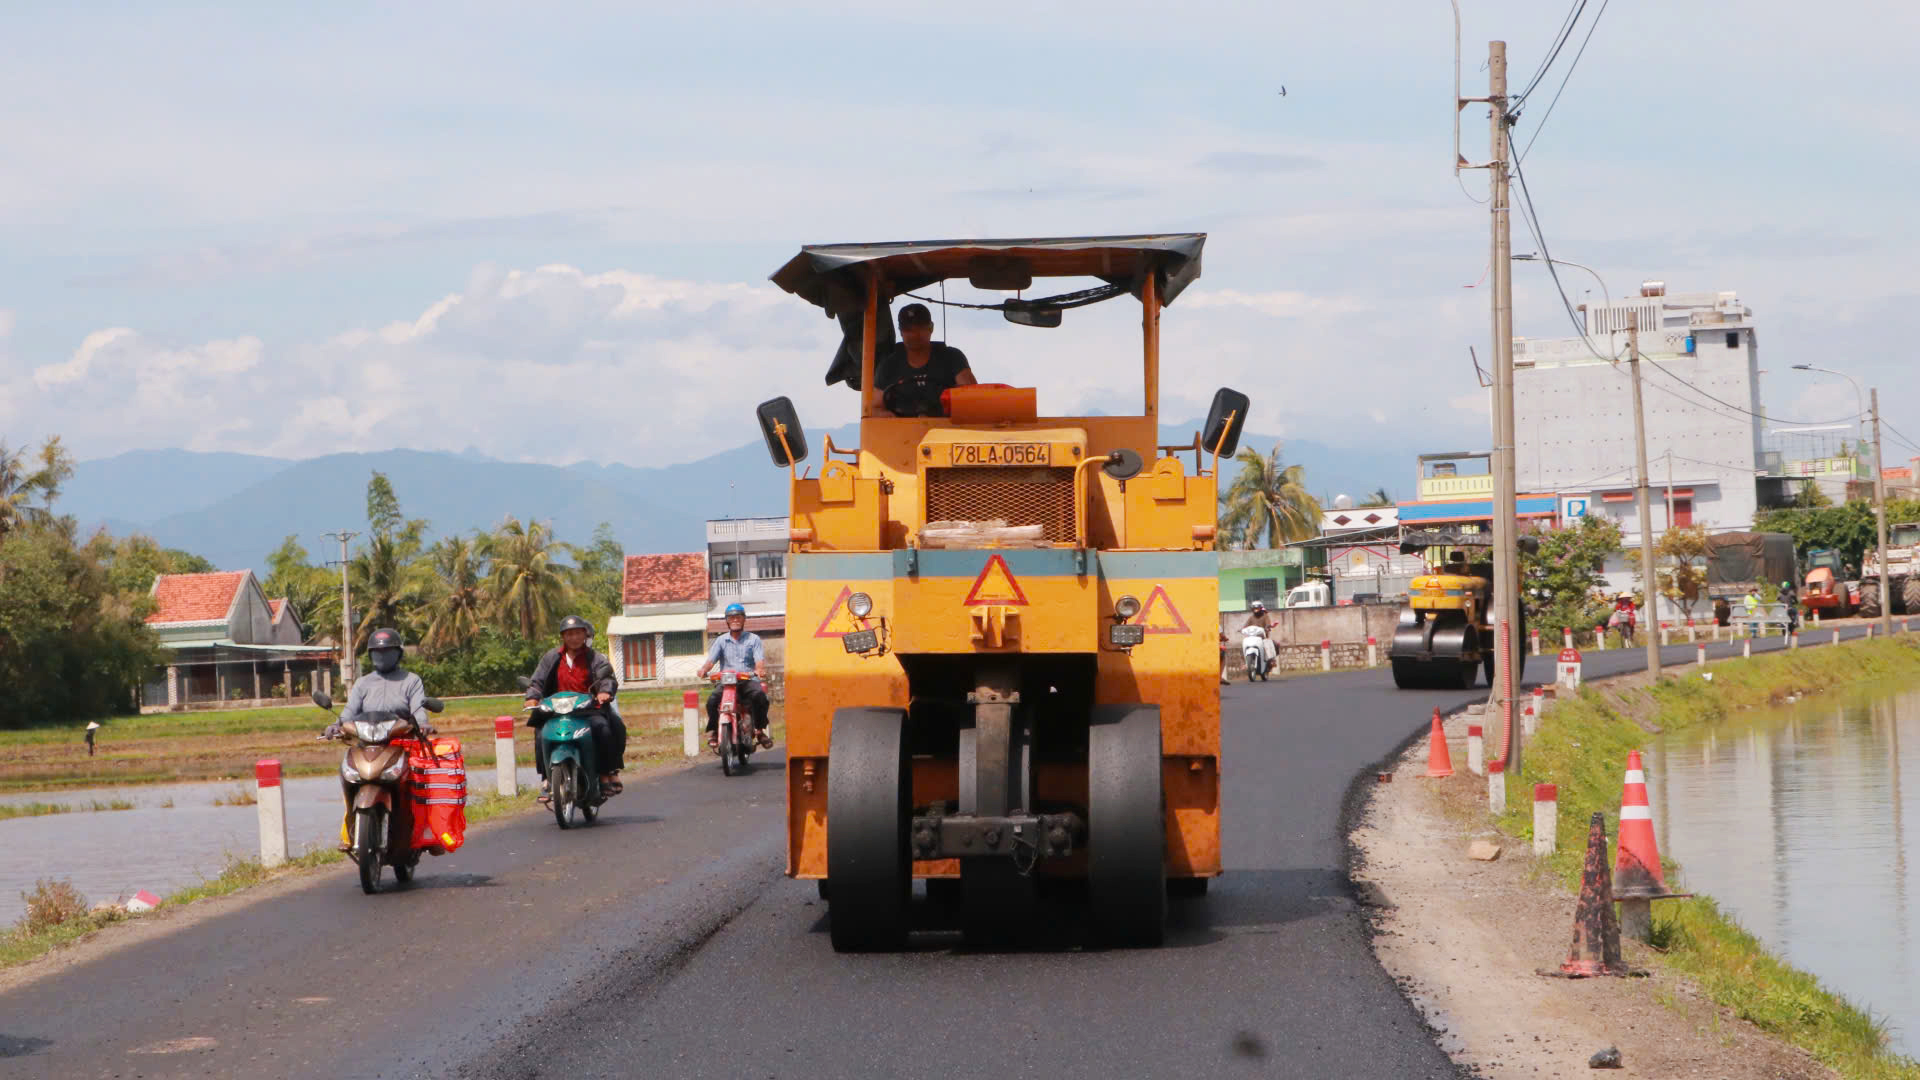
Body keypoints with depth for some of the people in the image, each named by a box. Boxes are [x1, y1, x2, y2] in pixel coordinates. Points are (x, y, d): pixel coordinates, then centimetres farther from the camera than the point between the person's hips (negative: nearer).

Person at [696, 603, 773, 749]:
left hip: (748, 680, -1)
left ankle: (759, 729, -15)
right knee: (712, 699, -28)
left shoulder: (753, 639, 12)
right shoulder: (721, 640, 16)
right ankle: (712, 730, -10)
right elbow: (711, 659, 4)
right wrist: (703, 669, -19)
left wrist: (759, 669, -26)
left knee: (760, 695, -32)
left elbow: (760, 660, -2)